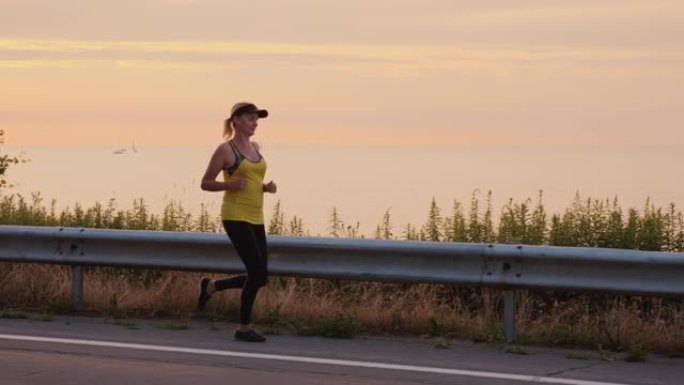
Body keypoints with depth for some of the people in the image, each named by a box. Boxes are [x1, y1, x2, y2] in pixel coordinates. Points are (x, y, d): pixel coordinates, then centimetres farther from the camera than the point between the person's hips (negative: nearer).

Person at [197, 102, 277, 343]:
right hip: (235, 217, -8)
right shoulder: (225, 149, -6)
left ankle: (210, 286, 27)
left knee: (259, 277, 5)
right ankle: (244, 328, 0)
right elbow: (205, 183, -3)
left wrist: (268, 187, 4)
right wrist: (230, 184, -19)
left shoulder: (255, 148, 15)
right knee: (258, 272, -14)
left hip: (255, 219, 8)